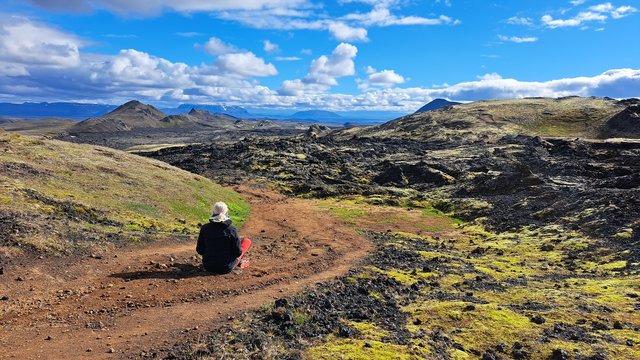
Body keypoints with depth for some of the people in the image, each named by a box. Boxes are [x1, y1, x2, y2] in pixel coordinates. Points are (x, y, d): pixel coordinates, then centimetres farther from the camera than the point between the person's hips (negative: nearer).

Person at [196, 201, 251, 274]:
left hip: (208, 267, 4)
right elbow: (238, 252, -13)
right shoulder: (232, 229, -18)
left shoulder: (204, 228, -9)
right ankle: (239, 263, 28)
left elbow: (200, 251, -1)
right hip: (226, 268, -4)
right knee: (247, 241, 16)